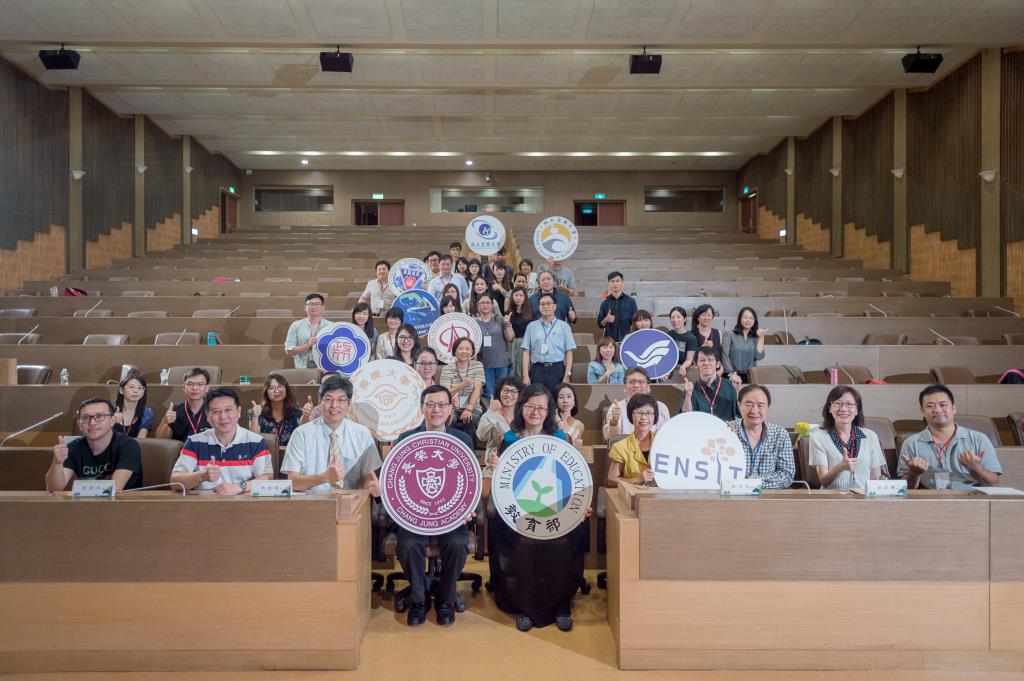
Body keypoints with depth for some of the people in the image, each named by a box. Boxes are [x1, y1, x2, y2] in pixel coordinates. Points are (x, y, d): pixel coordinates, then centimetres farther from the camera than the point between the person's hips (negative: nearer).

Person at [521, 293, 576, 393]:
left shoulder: (564, 326, 6)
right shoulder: (531, 326, 9)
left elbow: (569, 352, 3)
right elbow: (526, 352, 5)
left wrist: (567, 375, -6)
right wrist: (525, 375, -2)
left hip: (557, 369, -1)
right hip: (537, 369, 1)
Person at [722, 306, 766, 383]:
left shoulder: (755, 338, 11)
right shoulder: (730, 335, 3)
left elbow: (759, 356, -2)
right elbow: (724, 355, -5)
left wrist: (761, 338, -2)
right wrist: (731, 373, -13)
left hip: (750, 377, 2)